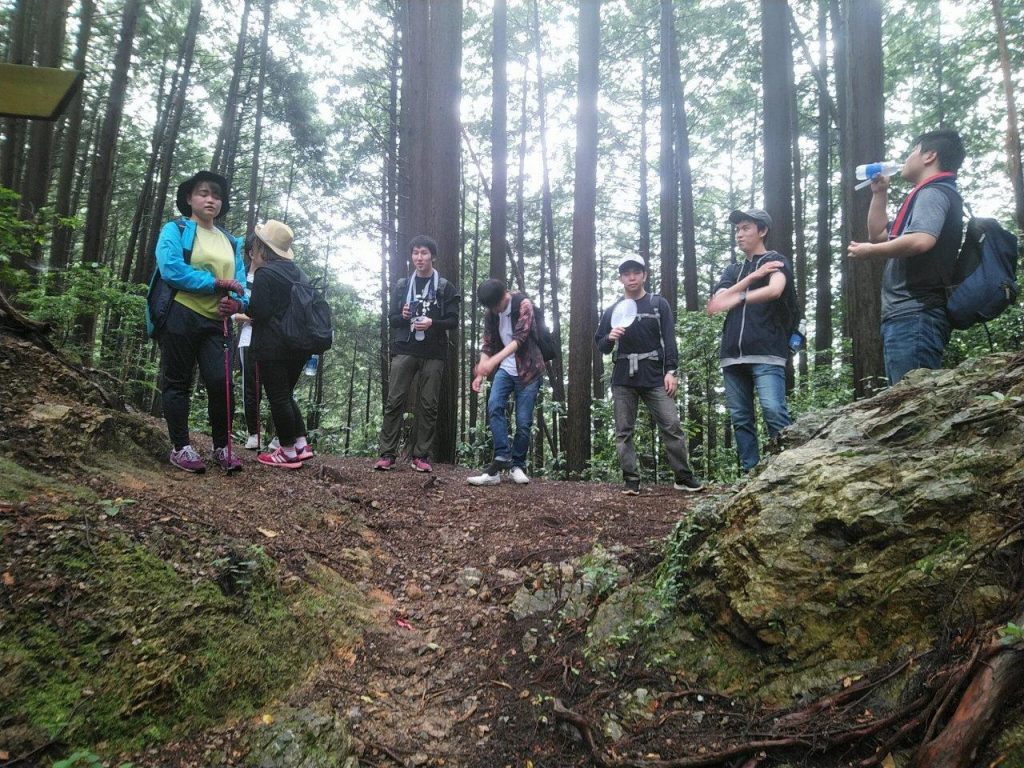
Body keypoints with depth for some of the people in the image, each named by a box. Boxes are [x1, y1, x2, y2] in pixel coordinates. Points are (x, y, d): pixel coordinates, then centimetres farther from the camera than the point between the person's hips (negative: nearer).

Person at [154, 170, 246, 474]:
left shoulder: (232, 243, 18)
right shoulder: (175, 229, 2)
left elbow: (241, 283, 11)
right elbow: (171, 269, -14)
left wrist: (237, 302, -13)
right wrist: (216, 283, -15)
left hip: (217, 322, 4)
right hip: (180, 317, -4)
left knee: (221, 383, -4)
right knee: (177, 382, 3)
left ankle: (222, 447, 9)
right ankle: (181, 447, 11)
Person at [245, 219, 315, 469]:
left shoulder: (264, 273, -10)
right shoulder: (298, 273, 13)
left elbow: (258, 312, -13)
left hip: (273, 346, -8)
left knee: (278, 398, 0)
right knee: (286, 395, 18)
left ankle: (288, 453, 4)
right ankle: (301, 444, 16)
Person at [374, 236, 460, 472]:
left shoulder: (445, 287, 7)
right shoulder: (401, 286, 14)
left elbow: (453, 320, 1)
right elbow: (391, 318, 13)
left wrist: (432, 323, -17)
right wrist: (403, 316, -10)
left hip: (433, 354, -1)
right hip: (404, 350, 2)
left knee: (428, 404, -1)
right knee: (395, 401, -5)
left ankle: (420, 455, 4)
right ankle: (387, 453, -1)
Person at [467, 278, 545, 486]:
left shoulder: (523, 305, -15)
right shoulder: (490, 314, 2)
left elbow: (519, 339, -26)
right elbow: (488, 345, 6)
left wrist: (493, 361, -38)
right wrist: (480, 374, -9)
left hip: (528, 370, -4)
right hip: (505, 369, 4)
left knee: (523, 421, -4)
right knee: (494, 405, -20)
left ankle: (517, 465, 12)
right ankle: (502, 458, -18)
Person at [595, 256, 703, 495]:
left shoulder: (659, 304, 10)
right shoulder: (612, 311, 14)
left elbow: (669, 340, 3)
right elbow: (600, 346, 14)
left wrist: (671, 371, -8)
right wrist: (610, 338, -8)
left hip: (655, 377, -2)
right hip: (622, 379, 2)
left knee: (672, 426, -6)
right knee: (624, 432, 0)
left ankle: (684, 477, 3)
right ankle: (631, 480, 6)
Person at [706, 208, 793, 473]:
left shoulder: (776, 261, 8)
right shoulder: (732, 270, 23)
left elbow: (774, 290, -16)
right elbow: (713, 306, 6)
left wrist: (737, 298, -5)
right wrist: (752, 277, -1)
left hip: (766, 354, -6)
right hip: (733, 356, 6)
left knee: (774, 411, -19)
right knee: (740, 419, 2)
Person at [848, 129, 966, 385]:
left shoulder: (934, 192, -4)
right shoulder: (928, 195, 28)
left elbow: (921, 241, -24)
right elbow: (879, 234, 32)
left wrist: (870, 251, -10)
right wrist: (878, 193, 29)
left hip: (914, 316, -11)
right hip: (906, 316, 11)